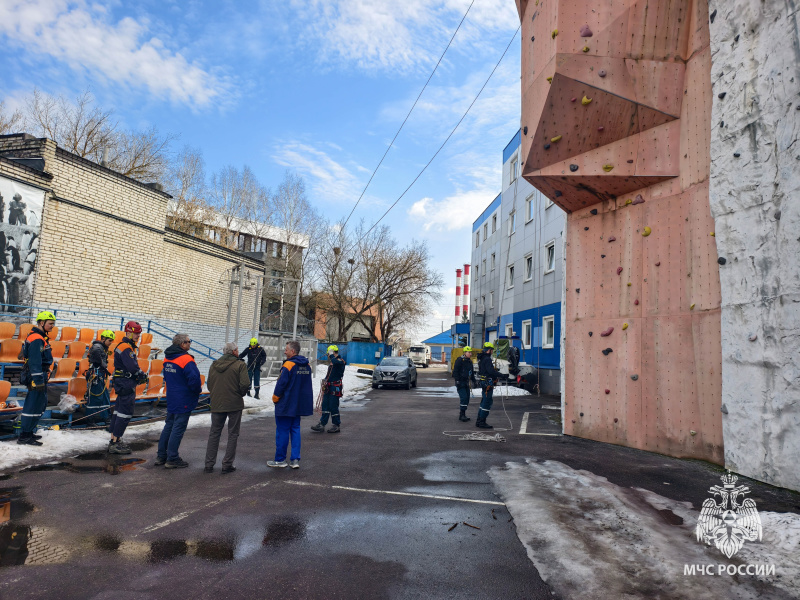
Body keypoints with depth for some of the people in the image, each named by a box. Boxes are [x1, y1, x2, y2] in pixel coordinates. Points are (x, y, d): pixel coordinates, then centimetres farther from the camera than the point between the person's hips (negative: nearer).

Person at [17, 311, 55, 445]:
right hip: (37, 377, -11)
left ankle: (29, 432, 26)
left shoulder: (40, 337, 16)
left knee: (41, 404, 17)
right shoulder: (37, 339, -17)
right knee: (33, 406, -6)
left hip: (40, 377, 11)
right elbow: (35, 362, -22)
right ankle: (24, 436, -1)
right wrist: (38, 381, -24)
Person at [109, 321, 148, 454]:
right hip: (126, 383, -11)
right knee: (125, 413, -8)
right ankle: (115, 443, -4)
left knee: (119, 411, 16)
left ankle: (114, 439, 24)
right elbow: (132, 367, -24)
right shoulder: (125, 347, -16)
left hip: (123, 383, 11)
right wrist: (143, 375, -10)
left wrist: (140, 376, 5)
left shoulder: (128, 346, 17)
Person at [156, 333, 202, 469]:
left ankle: (161, 456, 25)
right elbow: (194, 380, -23)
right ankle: (172, 459, 6)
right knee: (178, 429, -1)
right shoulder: (186, 360, -21)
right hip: (184, 401, -9)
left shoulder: (167, 358, 7)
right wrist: (198, 390, -5)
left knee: (168, 426, 18)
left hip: (171, 399, 9)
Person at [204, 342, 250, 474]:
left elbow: (209, 385, 9)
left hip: (216, 404, 4)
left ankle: (209, 464, 15)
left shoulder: (214, 365, 6)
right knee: (233, 434, 7)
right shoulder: (239, 365, -10)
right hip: (235, 404, -4)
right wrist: (241, 394, 1)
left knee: (214, 433, 15)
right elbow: (245, 384, -18)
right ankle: (227, 465, 8)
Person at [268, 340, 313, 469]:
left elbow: (281, 384, -16)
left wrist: (275, 398, -2)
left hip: (286, 405, -7)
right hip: (299, 405, 7)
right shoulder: (307, 365, 7)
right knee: (295, 429, 13)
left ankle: (280, 459, 14)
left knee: (282, 431, 4)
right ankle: (295, 459, 10)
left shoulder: (288, 365, -18)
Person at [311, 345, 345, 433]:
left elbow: (335, 362, -36)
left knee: (333, 407, -4)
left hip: (335, 388, -9)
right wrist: (325, 380, 14)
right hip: (328, 387, 9)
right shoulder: (332, 362, 18)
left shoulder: (341, 361, -11)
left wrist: (331, 354, -21)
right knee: (325, 405, 10)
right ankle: (322, 424, 15)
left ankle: (336, 426, 8)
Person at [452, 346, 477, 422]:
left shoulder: (469, 361, 15)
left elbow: (472, 372, 26)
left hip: (467, 383, 8)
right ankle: (462, 415, -9)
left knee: (467, 399, 6)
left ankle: (463, 415, 13)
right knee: (463, 398, -15)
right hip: (460, 383, -8)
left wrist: (474, 381, 20)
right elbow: (455, 371, -13)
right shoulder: (460, 360, -9)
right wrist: (457, 381, -19)